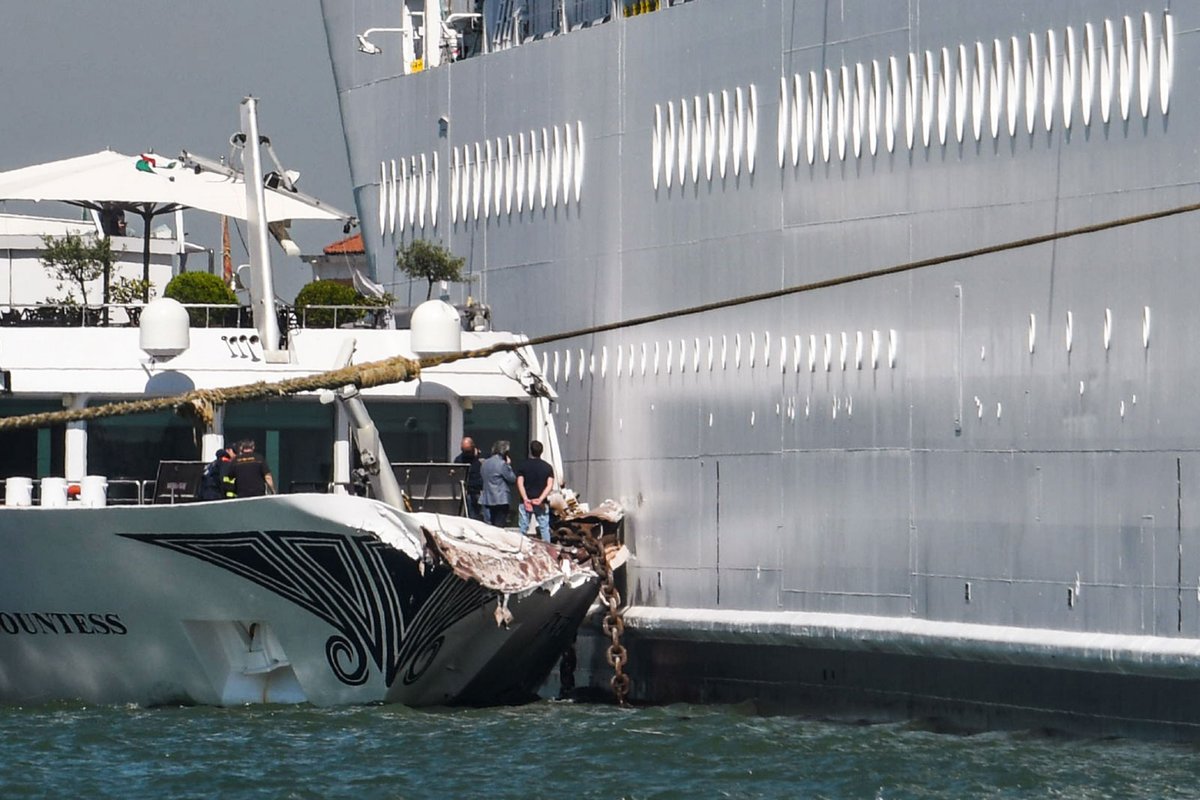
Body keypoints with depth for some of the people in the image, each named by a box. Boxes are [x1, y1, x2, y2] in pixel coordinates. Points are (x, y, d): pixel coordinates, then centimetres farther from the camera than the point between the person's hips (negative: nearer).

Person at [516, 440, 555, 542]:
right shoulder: (547, 467, 2)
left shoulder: (523, 466, 0)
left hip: (526, 502, -1)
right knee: (544, 528, 5)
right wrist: (540, 499, -14)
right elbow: (550, 486, -7)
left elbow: (520, 484, -10)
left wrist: (525, 499, -17)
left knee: (523, 528, 4)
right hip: (541, 503, 1)